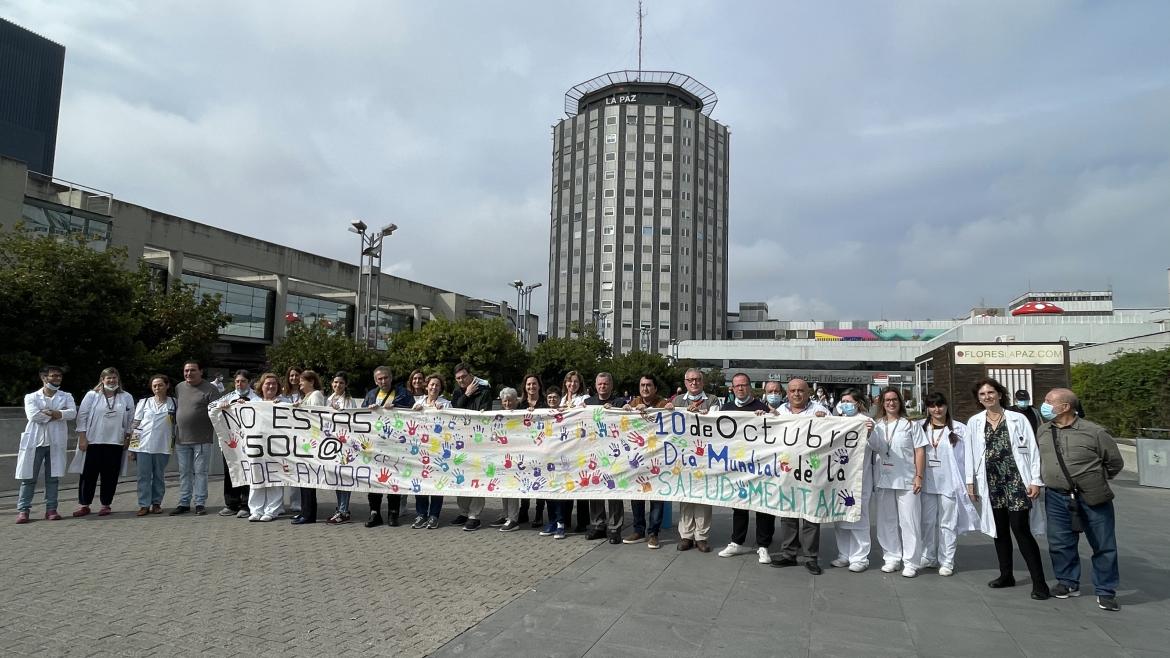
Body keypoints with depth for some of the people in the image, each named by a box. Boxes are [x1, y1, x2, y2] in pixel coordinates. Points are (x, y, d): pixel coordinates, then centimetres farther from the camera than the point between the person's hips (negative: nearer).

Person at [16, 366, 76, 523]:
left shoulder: (66, 397, 12)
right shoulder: (31, 397, 7)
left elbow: (72, 413, -8)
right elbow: (33, 415, -11)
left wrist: (47, 412, -13)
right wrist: (56, 414, -6)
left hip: (56, 442, 1)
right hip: (35, 441, -1)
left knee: (53, 477, 4)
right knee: (29, 477, 1)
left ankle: (51, 509, 9)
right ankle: (23, 510, 6)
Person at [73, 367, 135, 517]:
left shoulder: (126, 398, 8)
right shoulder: (92, 395, 3)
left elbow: (130, 419, 10)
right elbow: (82, 416, 0)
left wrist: (127, 437, 5)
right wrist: (82, 437, -6)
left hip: (115, 442, 1)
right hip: (93, 441, -1)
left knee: (110, 475, 4)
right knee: (89, 474, 3)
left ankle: (106, 505, 14)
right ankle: (84, 504, 14)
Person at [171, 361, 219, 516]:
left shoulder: (210, 389, -5)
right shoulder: (179, 388, 11)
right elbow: (175, 410, 20)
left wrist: (216, 433, -15)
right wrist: (174, 433, 18)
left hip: (202, 439, -5)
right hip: (181, 439, 5)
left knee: (200, 472, 1)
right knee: (184, 473, 11)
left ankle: (200, 503, 8)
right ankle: (184, 503, 18)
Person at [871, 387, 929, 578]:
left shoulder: (911, 424, 2)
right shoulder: (876, 426, 10)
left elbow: (920, 451, 0)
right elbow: (871, 450, 10)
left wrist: (919, 476, -7)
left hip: (907, 480, -3)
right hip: (883, 480, 3)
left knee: (909, 521, -2)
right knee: (887, 521, 8)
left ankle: (911, 562, 6)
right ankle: (891, 558, 19)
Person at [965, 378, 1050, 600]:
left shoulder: (1018, 419, -1)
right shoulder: (974, 423, 7)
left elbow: (1032, 450, -2)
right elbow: (970, 453, 8)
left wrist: (1036, 481, -8)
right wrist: (970, 482, 5)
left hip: (1016, 481, -4)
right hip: (992, 483, 4)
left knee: (1021, 529, -9)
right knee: (1000, 531, 12)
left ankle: (1039, 582, -1)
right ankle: (1006, 575, 24)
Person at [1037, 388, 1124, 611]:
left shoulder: (1094, 432, -10)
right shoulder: (1043, 431, 3)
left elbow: (1115, 462, 3)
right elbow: (1037, 457, 19)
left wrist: (1097, 481, 10)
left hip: (1092, 499, -3)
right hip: (1057, 498, 3)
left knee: (1103, 545, 6)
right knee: (1060, 543, 8)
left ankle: (1105, 591, 19)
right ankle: (1068, 583, 25)